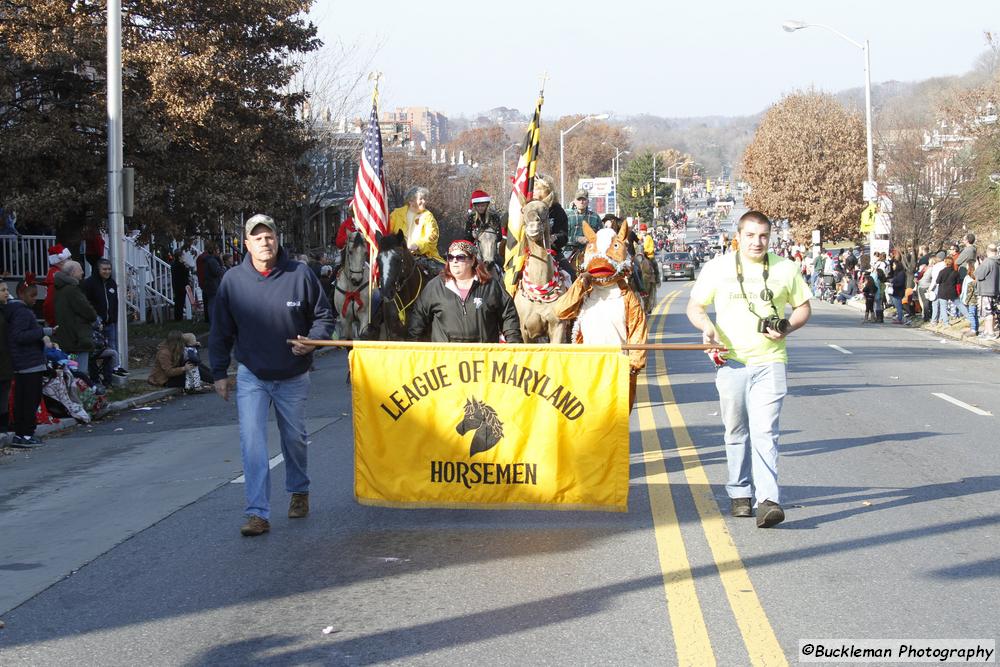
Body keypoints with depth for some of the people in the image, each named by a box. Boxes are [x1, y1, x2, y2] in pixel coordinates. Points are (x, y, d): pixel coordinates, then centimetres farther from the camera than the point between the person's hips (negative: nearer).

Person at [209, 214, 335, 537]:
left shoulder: (300, 274, -8)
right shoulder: (233, 280, -6)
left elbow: (324, 316, 2)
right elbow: (221, 331, 2)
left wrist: (312, 340, -17)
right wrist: (219, 372, 0)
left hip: (293, 377, 1)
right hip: (251, 377, 0)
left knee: (294, 438, 17)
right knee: (252, 441, -11)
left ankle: (298, 491, 42)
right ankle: (258, 513, -11)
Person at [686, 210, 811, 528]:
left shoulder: (785, 269, 7)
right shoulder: (718, 267, 5)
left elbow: (804, 307, 15)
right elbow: (694, 306, 9)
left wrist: (788, 328, -6)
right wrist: (706, 325, -13)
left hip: (770, 362, -1)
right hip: (731, 360, 1)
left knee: (765, 431, -12)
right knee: (736, 432, 10)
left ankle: (768, 501, -18)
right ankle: (740, 493, 23)